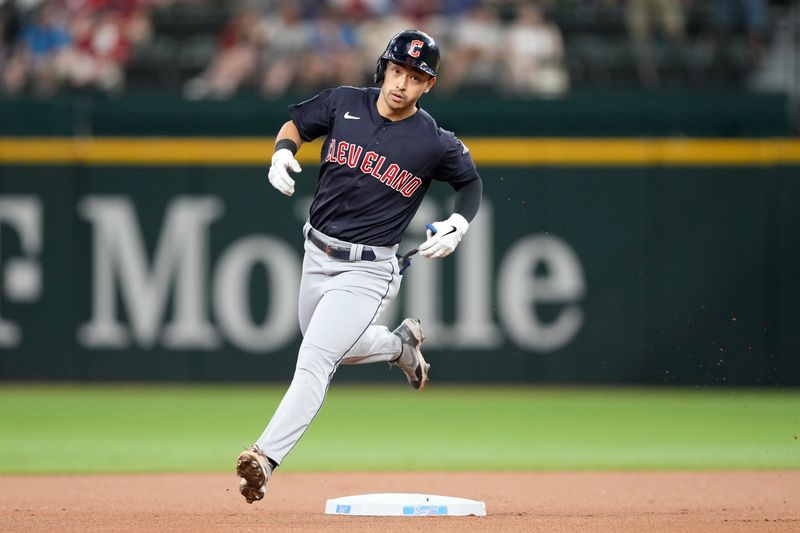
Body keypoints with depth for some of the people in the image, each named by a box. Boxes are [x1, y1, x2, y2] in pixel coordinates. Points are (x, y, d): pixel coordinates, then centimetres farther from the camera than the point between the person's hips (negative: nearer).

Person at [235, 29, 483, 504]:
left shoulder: (436, 144, -10)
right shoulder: (343, 103, -3)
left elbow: (471, 180, 8)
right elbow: (297, 123, 14)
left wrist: (459, 224, -9)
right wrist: (283, 152, -8)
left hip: (367, 270, -6)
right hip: (317, 253, 6)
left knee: (315, 361, -19)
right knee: (336, 349, 24)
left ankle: (266, 458, -26)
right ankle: (400, 344, 51)